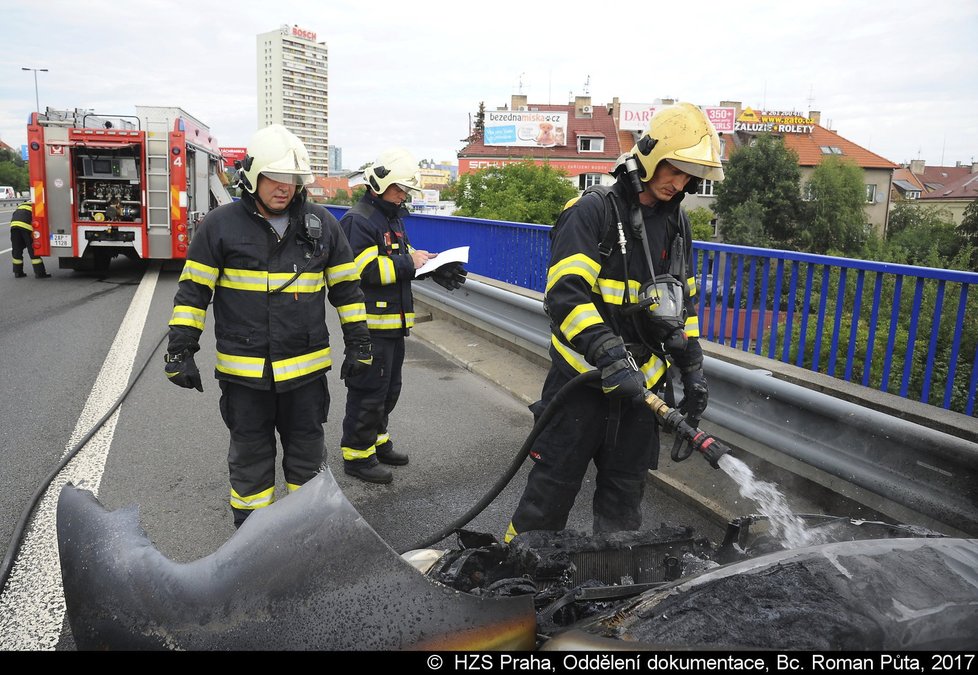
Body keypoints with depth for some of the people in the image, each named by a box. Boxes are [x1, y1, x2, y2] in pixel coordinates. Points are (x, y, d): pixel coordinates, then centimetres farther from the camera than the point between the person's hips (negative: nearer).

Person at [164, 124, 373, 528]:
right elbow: (193, 290, 0)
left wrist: (358, 343, 7)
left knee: (307, 456, 15)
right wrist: (181, 350, -4)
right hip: (243, 371, -1)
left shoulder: (322, 224, 4)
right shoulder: (221, 225, -3)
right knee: (250, 457, 12)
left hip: (307, 368, 2)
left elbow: (346, 286, 9)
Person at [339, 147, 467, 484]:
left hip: (394, 320, 10)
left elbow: (400, 261, 23)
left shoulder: (393, 217, 18)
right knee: (368, 390, -4)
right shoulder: (358, 220, -14)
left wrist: (432, 268, 5)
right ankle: (356, 454, 8)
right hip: (371, 322, -10)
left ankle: (377, 440, 34)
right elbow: (366, 270, -24)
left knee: (389, 387, 19)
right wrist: (409, 262, -19)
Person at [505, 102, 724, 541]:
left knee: (625, 492, 17)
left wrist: (692, 368, 14)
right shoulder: (593, 212, -12)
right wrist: (609, 356, -32)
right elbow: (566, 293, -23)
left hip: (641, 382, 6)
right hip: (583, 376, -6)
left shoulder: (677, 225, 10)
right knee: (553, 486, 4)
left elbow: (683, 303, 19)